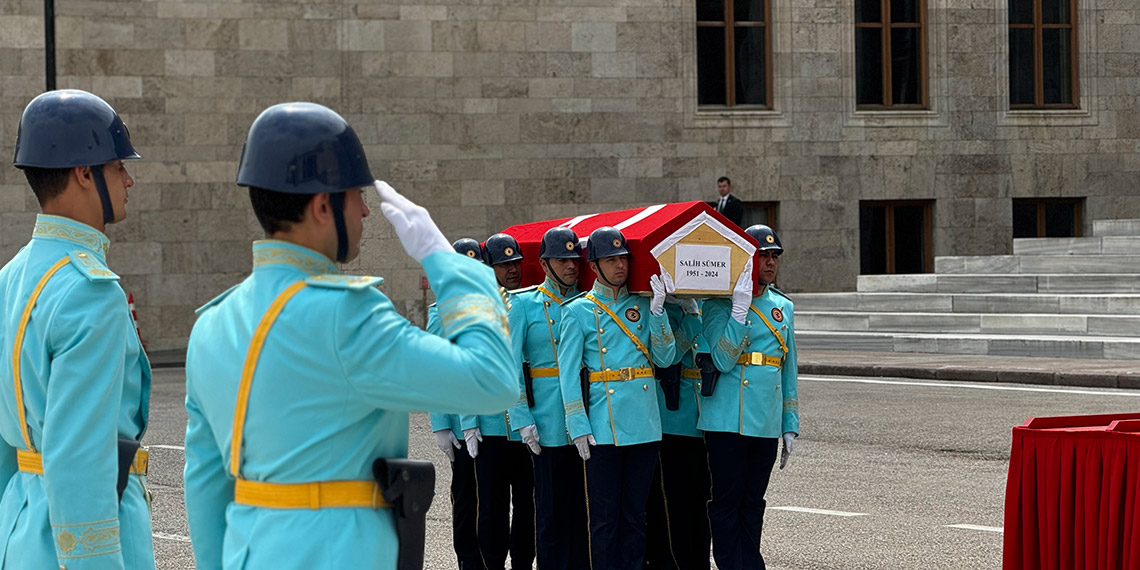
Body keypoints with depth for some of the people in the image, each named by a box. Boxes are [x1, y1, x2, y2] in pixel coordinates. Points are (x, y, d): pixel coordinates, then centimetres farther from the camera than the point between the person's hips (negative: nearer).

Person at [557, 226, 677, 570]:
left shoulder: (642, 306, 11)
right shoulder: (578, 311, 1)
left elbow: (665, 358, 3)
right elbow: (568, 374, -2)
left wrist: (657, 311, -7)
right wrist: (578, 427, -9)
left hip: (644, 426, 4)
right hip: (603, 430, -3)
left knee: (635, 515, 8)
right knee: (604, 517, -1)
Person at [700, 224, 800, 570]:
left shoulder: (782, 306, 15)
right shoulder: (720, 304, -3)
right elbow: (723, 360, -16)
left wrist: (790, 424, 15)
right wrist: (740, 308, -23)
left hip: (767, 422, 5)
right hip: (728, 421, -5)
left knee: (752, 505, 9)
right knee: (727, 504, -3)